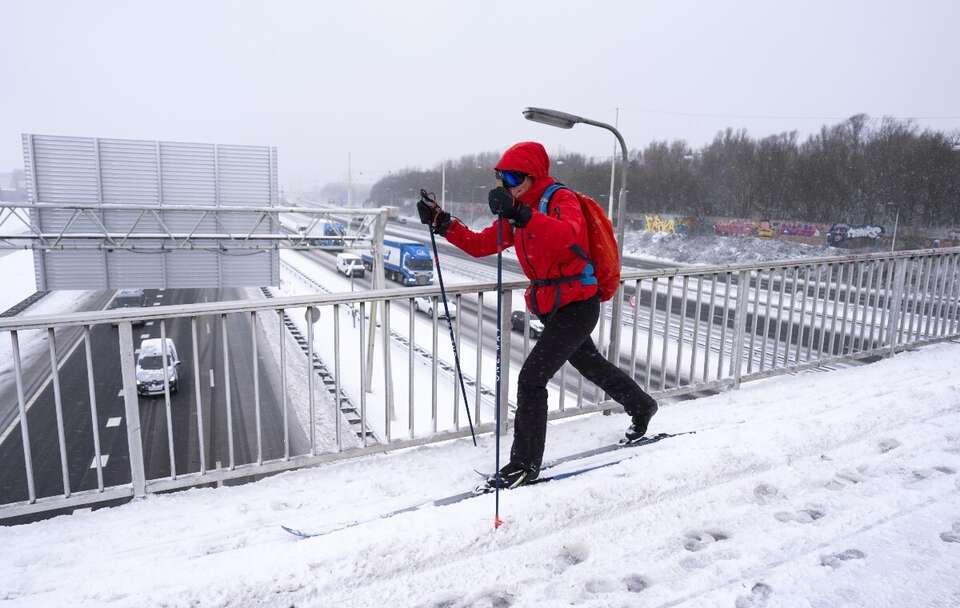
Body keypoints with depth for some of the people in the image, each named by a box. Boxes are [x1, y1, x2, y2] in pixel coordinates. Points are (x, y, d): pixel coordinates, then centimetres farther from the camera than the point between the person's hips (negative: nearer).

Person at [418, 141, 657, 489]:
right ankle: (641, 407, 51)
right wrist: (443, 224, -7)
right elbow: (480, 245, 5)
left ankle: (525, 464, -1)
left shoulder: (562, 200, -16)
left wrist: (520, 214, -52)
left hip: (576, 307, -9)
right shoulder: (519, 213, 8)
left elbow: (566, 234, -40)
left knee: (531, 378, -14)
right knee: (590, 365, 26)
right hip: (550, 308, 9)